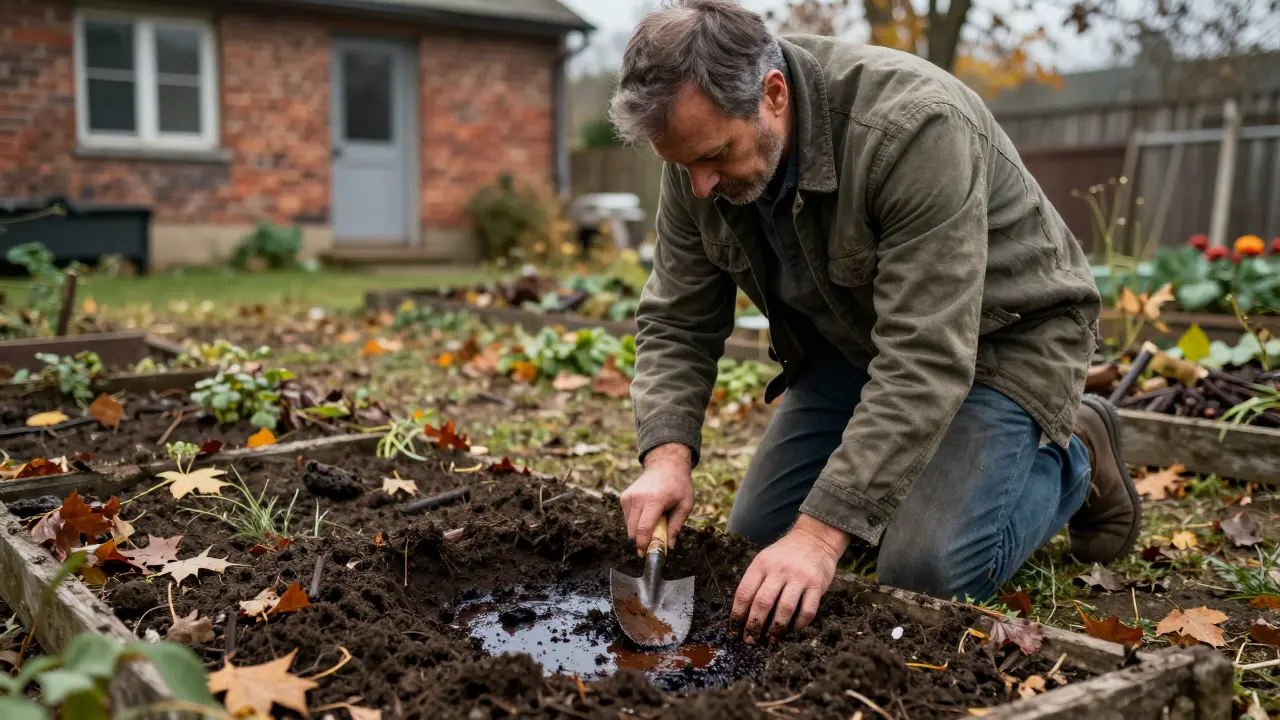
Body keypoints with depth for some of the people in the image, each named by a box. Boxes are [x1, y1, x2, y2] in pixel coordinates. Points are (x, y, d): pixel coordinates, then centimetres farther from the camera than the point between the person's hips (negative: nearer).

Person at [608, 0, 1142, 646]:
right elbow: (677, 323, -9)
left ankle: (1072, 457, 9)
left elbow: (926, 358, -38)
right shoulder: (700, 153, -16)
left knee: (926, 572, -19)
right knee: (756, 538, 2)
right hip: (853, 334, 6)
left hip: (1002, 332, -6)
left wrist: (823, 530, -41)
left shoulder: (913, 128, -37)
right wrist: (667, 456, -27)